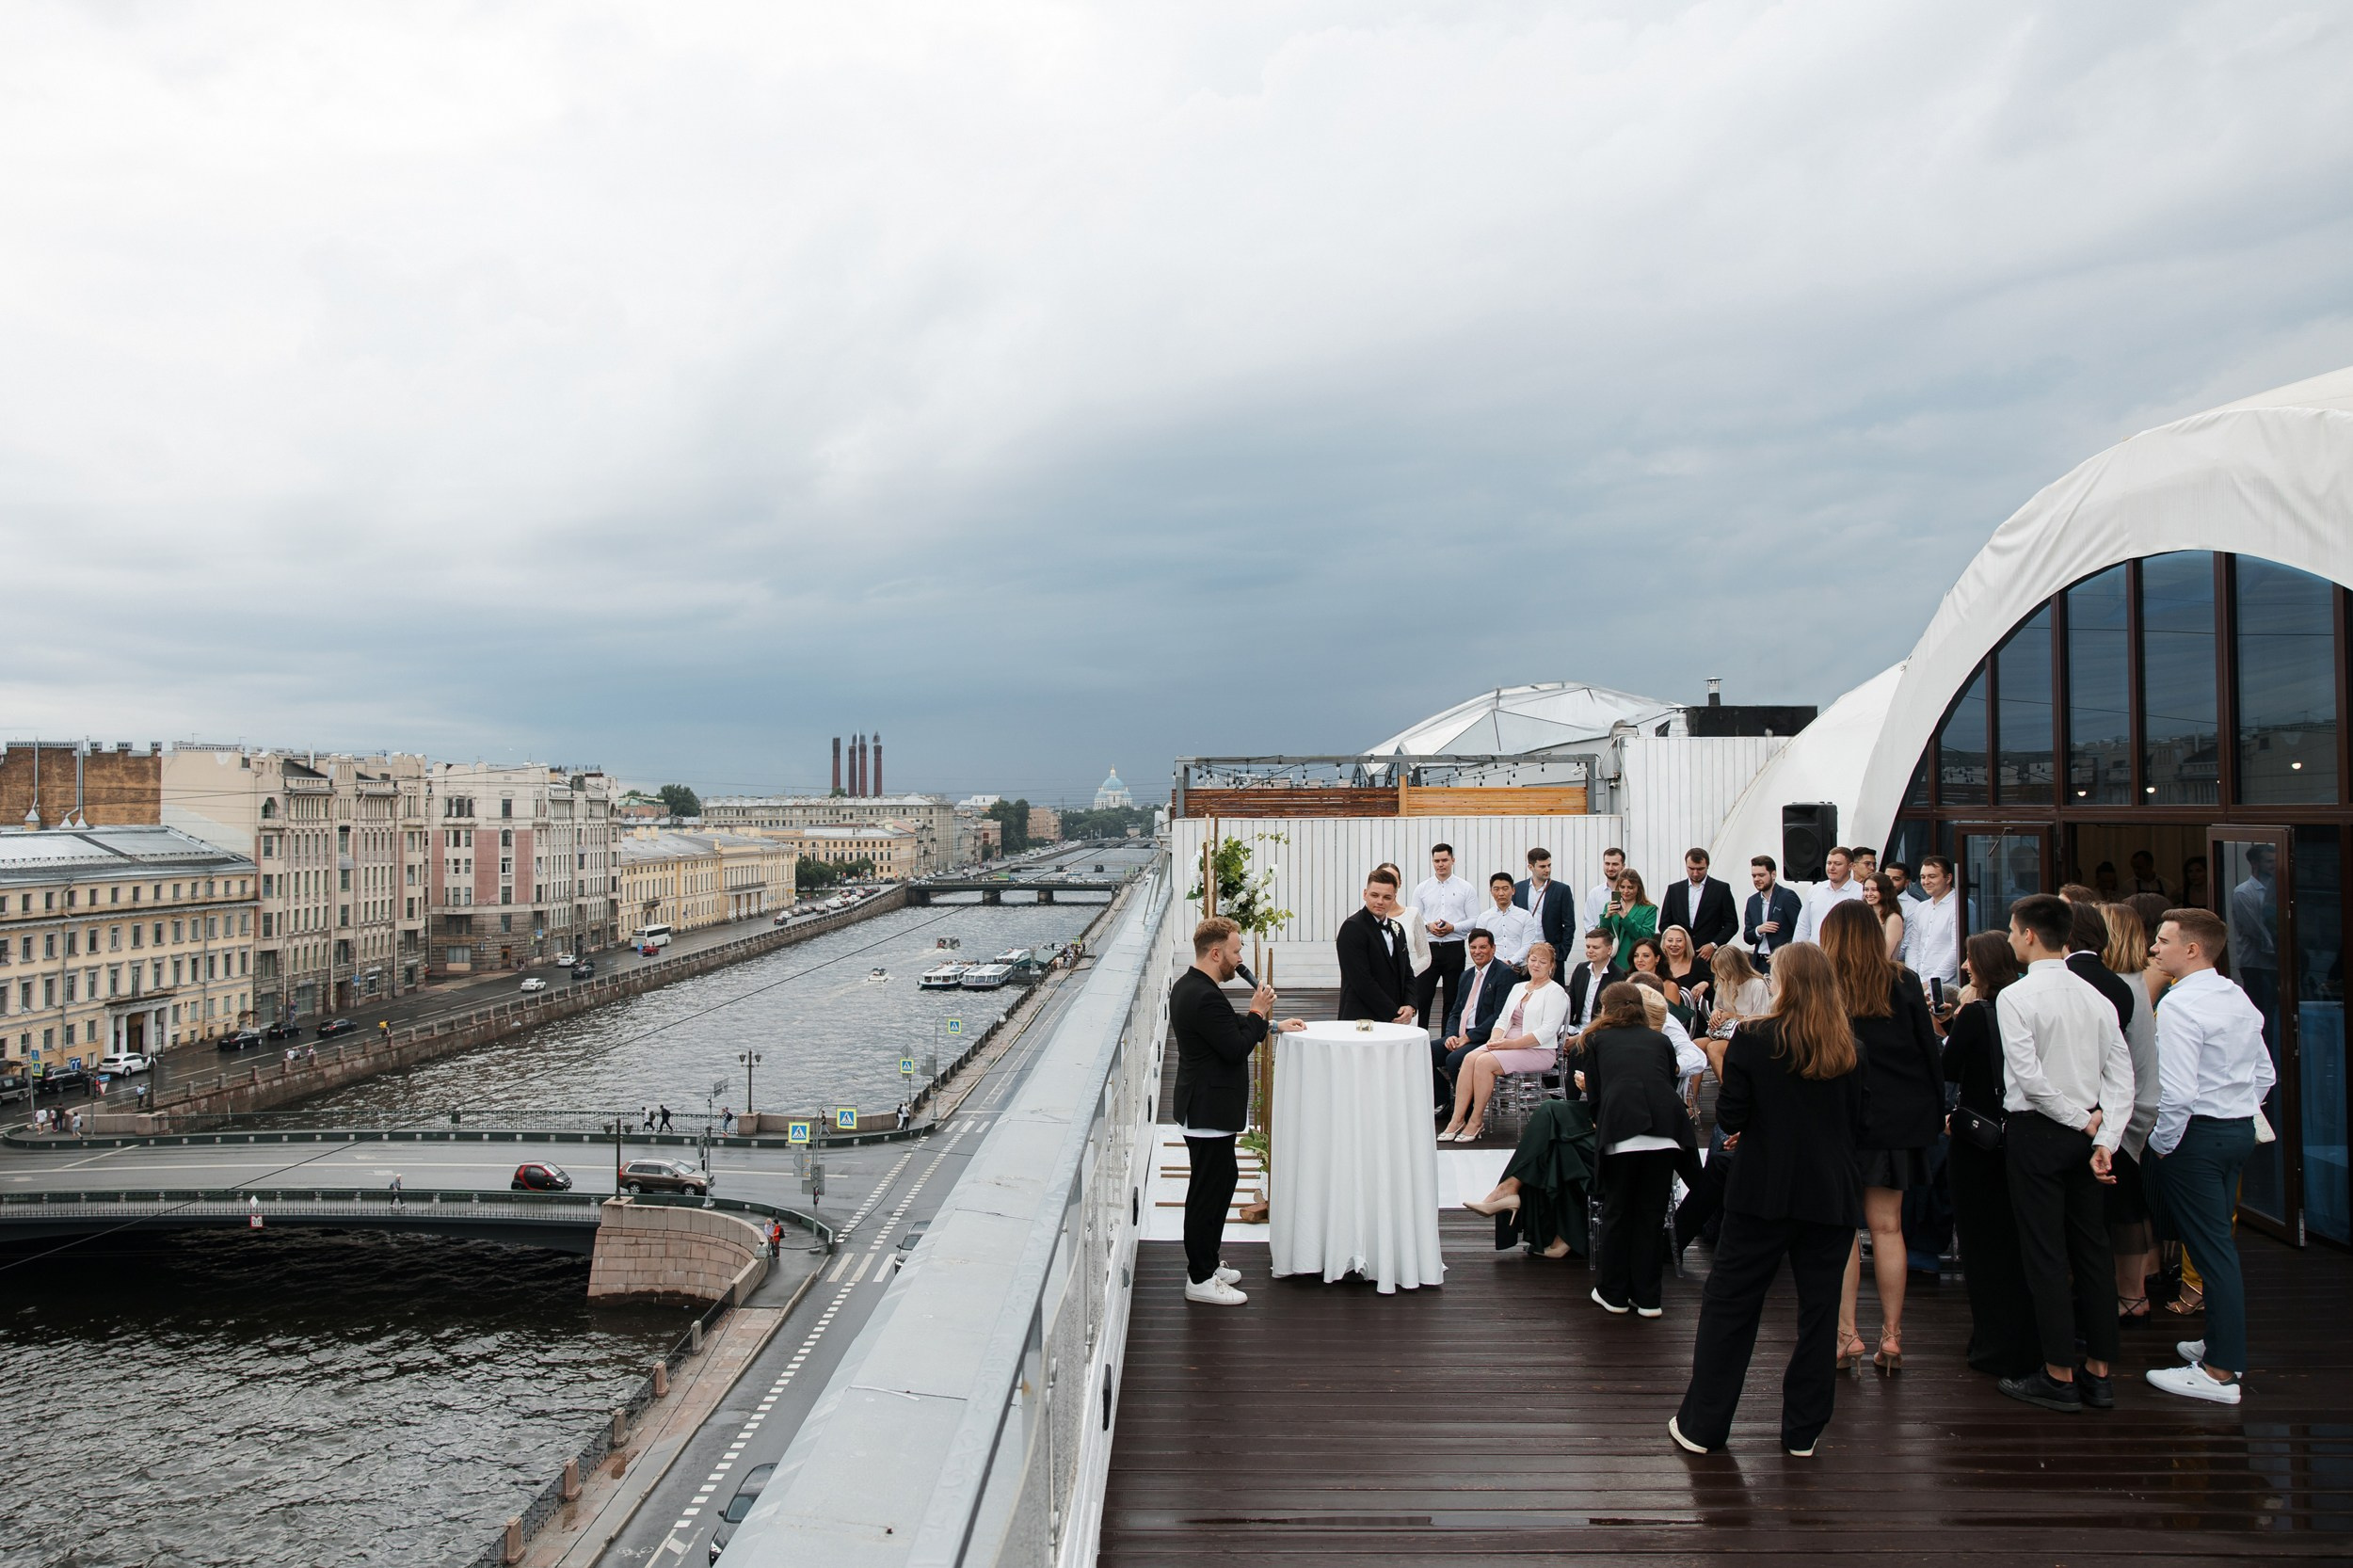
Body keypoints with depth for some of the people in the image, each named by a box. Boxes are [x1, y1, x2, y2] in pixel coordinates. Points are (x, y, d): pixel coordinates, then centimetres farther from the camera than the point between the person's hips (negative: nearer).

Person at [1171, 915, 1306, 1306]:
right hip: (1209, 1110, -11)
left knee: (1221, 1180, 21)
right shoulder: (1205, 997, -25)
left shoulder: (1188, 986, 9)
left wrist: (1270, 1022, 14)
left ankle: (1206, 1263, 32)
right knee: (1208, 1190, -1)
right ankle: (1200, 1280, 8)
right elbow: (1236, 1048, -23)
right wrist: (1258, 1014, -11)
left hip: (1203, 1107, 11)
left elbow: (1229, 1030, 19)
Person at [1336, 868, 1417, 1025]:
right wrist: (1393, 1014, -12)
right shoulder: (1352, 928, -9)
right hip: (1361, 1020, -7)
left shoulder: (1397, 929, 16)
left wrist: (1409, 1006, 0)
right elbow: (1362, 981, -14)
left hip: (1394, 1021, 7)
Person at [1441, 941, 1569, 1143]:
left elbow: (1547, 1031, -13)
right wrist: (1495, 1039, -6)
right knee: (1470, 1058, -21)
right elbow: (1503, 1019, 17)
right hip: (1509, 1044, 7)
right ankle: (1457, 1120, -24)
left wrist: (1512, 1044, -19)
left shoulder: (1555, 992, -2)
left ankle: (1476, 1122, -18)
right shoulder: (1518, 988, 21)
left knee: (1485, 1062, -28)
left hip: (1538, 1050, -7)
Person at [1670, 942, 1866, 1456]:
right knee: (1819, 1309, 11)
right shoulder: (1848, 1049, 0)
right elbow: (1856, 1121, 11)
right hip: (1831, 1196, 3)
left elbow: (1729, 1119, -10)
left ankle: (1702, 1424, 12)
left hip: (1764, 1192, -3)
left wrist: (1723, 1064, 4)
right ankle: (1803, 1431, 18)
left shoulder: (1753, 1040, -11)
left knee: (1729, 1304, 6)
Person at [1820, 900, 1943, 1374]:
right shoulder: (1904, 983, 0)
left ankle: (1846, 1334, 3)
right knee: (1887, 1226, 8)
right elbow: (1928, 1050, 4)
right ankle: (1891, 1336, 11)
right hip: (1896, 1118, 3)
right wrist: (1935, 1110, 12)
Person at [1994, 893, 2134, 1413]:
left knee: (2045, 1252, 0)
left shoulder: (2015, 996, -13)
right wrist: (2104, 1138, -4)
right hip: (2085, 1132, 6)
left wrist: (2081, 1118, -10)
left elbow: (2028, 1075, -20)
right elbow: (2121, 1073, 0)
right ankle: (2098, 1372, 18)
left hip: (2037, 1130, -6)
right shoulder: (2095, 996, 5)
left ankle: (2059, 1376, 6)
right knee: (2091, 1248, 11)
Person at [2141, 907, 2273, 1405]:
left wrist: (2162, 1144, -13)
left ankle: (2219, 1373, 2)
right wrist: (2239, 1114, 20)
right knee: (2218, 1241, 19)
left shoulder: (2180, 1004, -19)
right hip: (2241, 1130, 9)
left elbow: (2177, 1091, -25)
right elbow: (2265, 1075, 16)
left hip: (2196, 1136, -9)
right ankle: (2223, 1343, 30)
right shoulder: (2240, 999, 8)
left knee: (2209, 1247, -4)